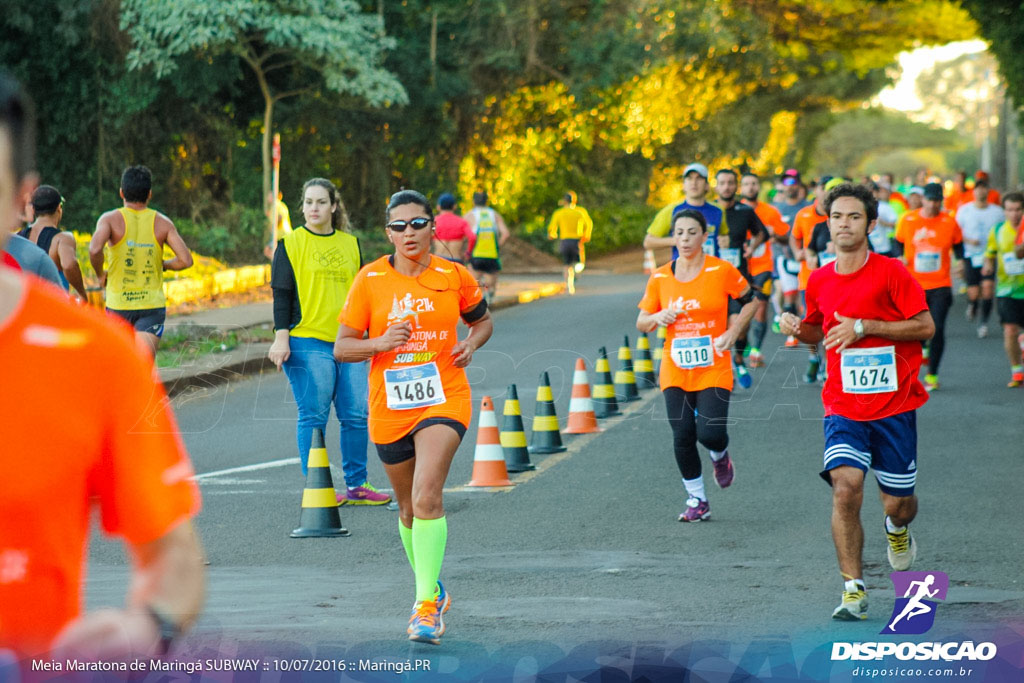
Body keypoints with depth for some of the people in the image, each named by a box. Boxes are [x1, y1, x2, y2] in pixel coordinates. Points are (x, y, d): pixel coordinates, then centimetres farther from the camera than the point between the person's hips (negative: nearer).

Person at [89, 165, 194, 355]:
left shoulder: (110, 219, -4)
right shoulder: (162, 223, 0)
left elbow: (95, 249, -23)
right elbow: (185, 260, -6)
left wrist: (100, 274, -3)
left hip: (119, 305, 0)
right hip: (152, 304, 0)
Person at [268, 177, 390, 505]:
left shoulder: (351, 244, 14)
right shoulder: (291, 244, 2)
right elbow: (282, 294, -1)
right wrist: (281, 337, -9)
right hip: (308, 342, -5)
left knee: (357, 414, 3)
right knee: (314, 416, -4)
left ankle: (356, 484, 12)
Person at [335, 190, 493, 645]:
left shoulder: (454, 276, -1)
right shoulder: (369, 279, -2)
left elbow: (483, 320, 18)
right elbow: (342, 347, 1)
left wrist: (470, 344, -4)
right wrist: (380, 343, -18)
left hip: (444, 399, -2)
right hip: (388, 407, 2)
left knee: (427, 497, -22)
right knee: (409, 508, 15)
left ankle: (427, 607, -21)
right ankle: (433, 590, 38)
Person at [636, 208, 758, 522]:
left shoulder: (722, 271, -5)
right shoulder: (660, 278, 2)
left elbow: (751, 301, 9)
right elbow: (641, 322, 10)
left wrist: (733, 332, -4)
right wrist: (659, 318, -12)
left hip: (714, 370, -2)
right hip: (675, 371, 2)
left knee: (710, 432, -14)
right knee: (682, 436, -3)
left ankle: (720, 456, 25)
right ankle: (696, 500, 15)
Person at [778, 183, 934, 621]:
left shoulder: (891, 272, -8)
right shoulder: (819, 281, 5)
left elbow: (925, 326, -11)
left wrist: (864, 327, -17)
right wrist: (798, 329, -1)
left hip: (894, 406, -2)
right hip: (844, 407, 2)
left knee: (897, 503, 6)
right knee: (845, 488, -20)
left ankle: (897, 529, 46)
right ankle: (853, 590, -13)